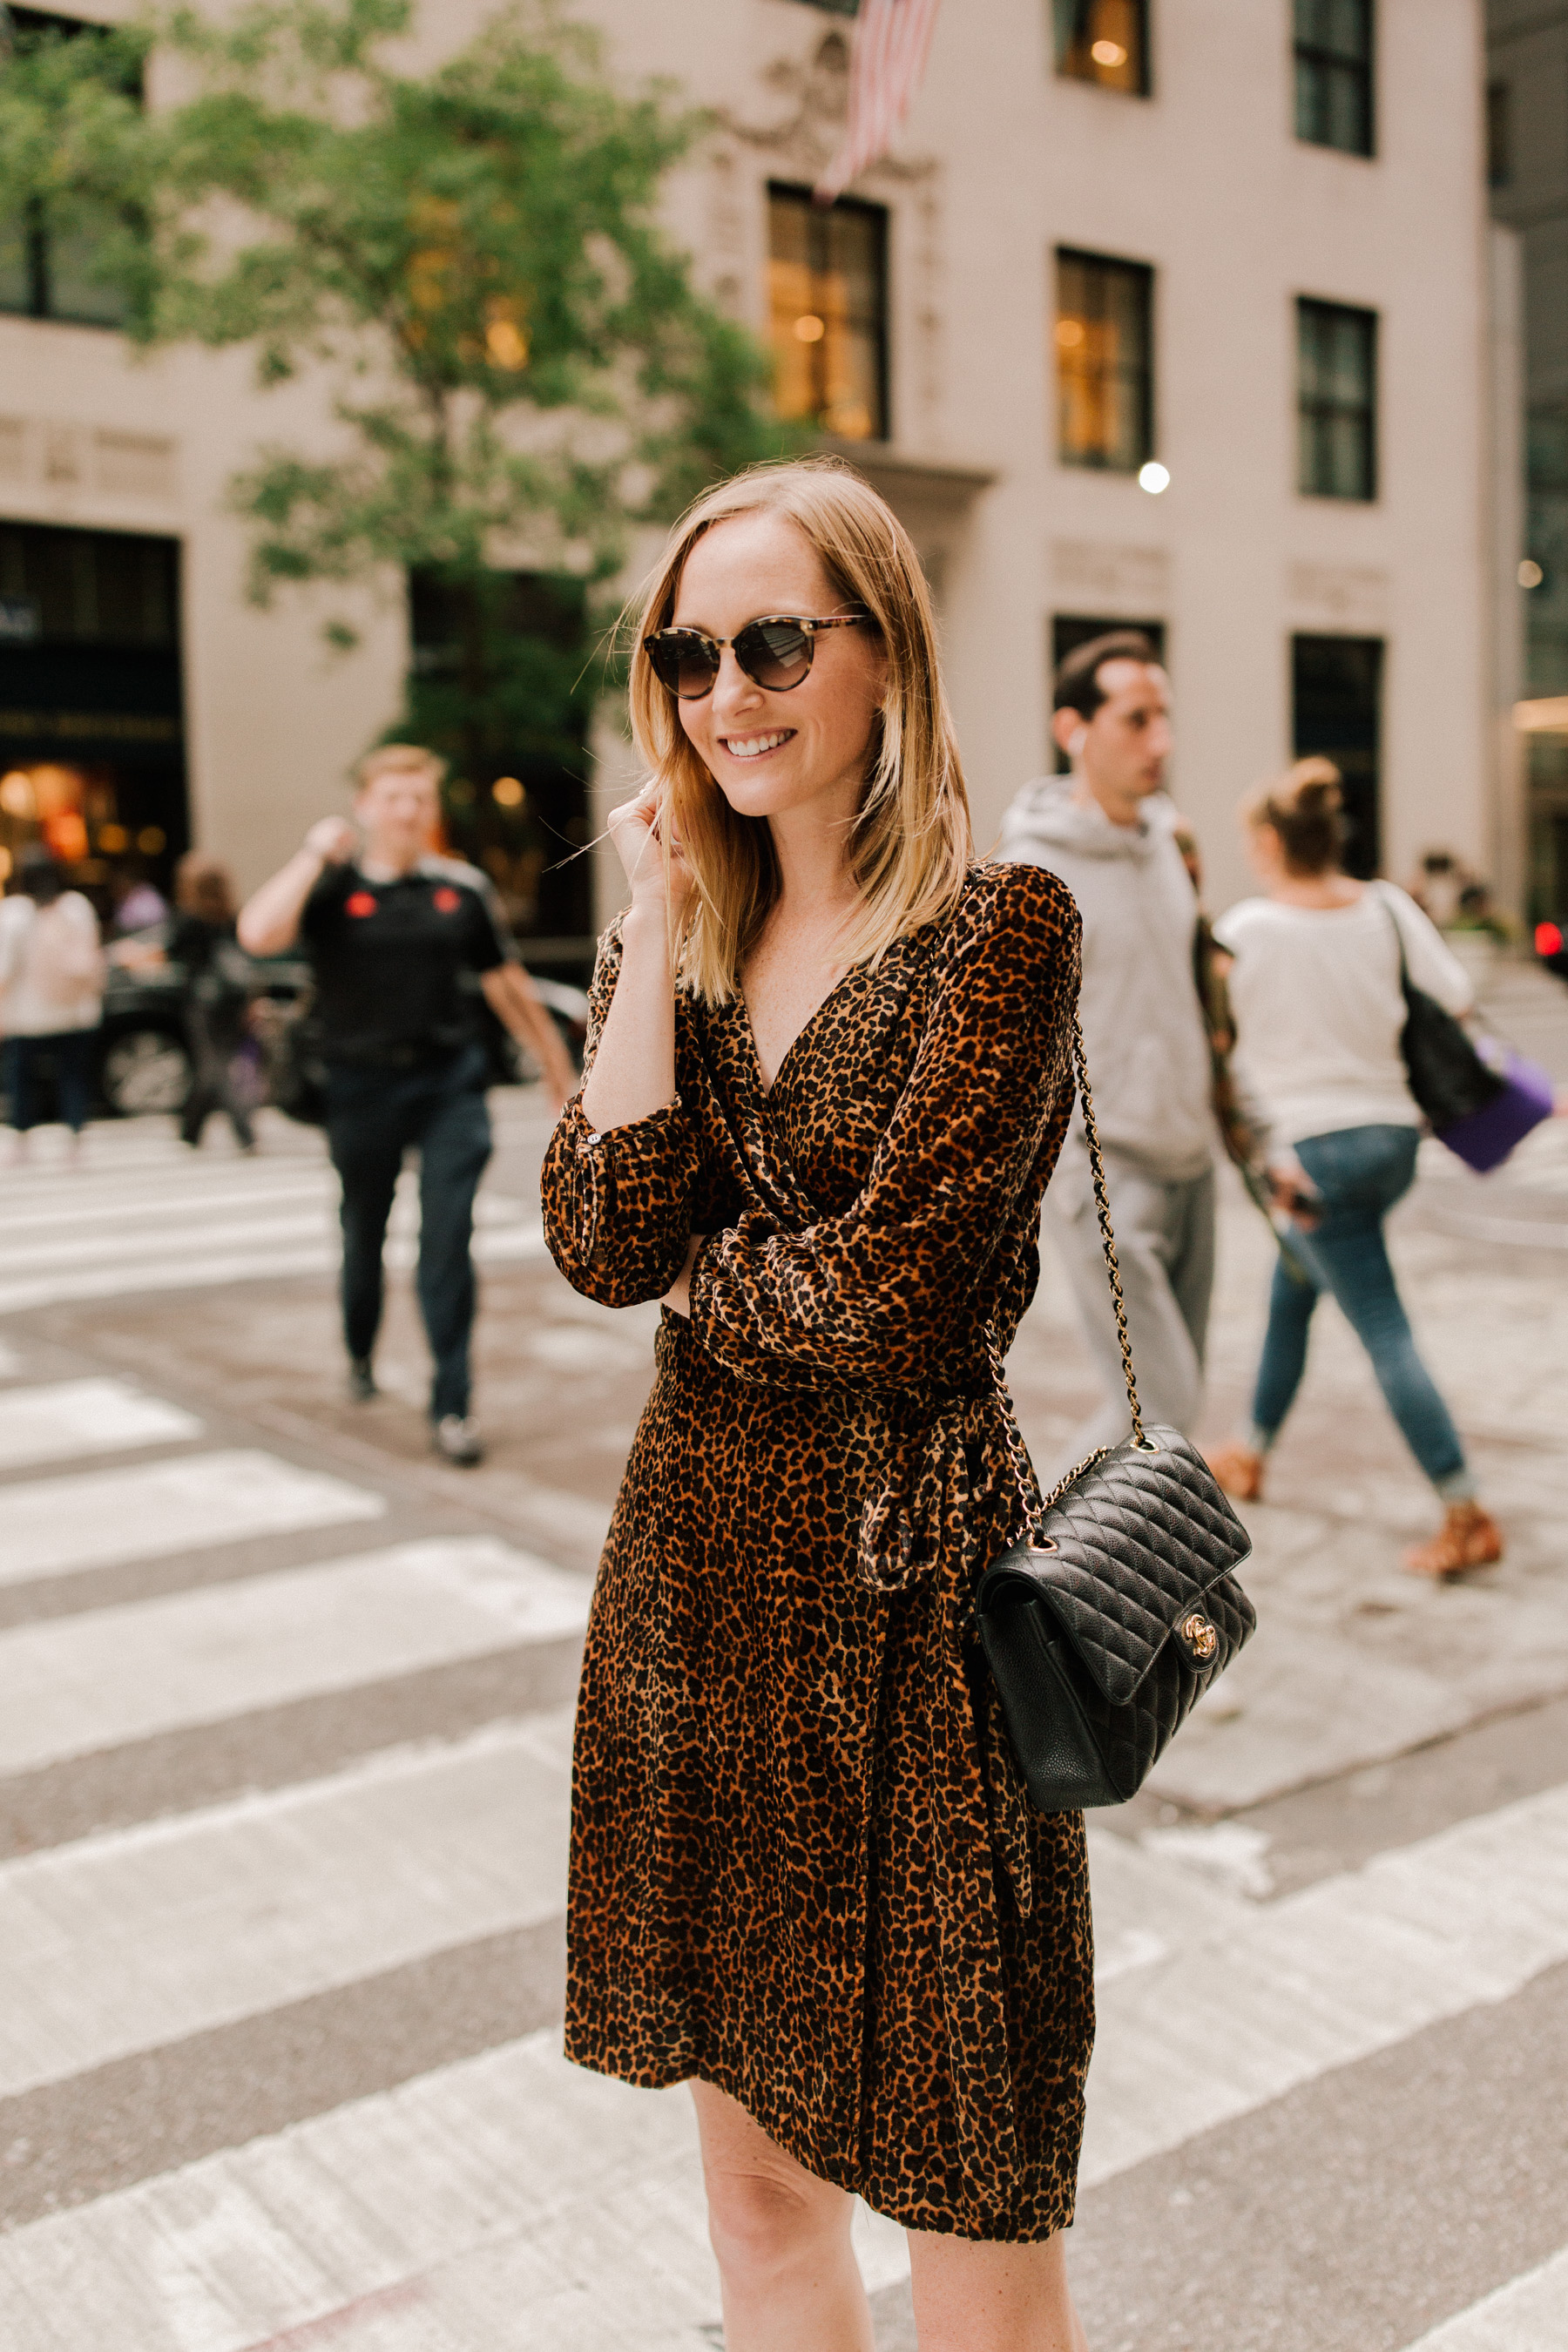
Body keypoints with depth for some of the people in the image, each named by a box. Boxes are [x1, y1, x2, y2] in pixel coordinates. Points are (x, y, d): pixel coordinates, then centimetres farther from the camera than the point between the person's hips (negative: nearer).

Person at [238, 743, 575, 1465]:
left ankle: (452, 1406, -2)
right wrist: (316, 853, -15)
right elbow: (258, 935, -22)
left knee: (448, 1242, -8)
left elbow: (507, 984, 13)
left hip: (449, 1084, 0)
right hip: (361, 1085, 0)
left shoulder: (460, 889, 5)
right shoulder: (332, 888, -1)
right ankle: (359, 1353, 45)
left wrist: (558, 1068, 16)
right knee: (364, 1234, 17)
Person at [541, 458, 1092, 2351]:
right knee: (757, 2180, 20)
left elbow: (895, 1299, -18)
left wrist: (692, 1277, -2)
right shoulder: (677, 928, 7)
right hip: (693, 1572, 6)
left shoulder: (999, 927, -10)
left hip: (902, 1588, -5)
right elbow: (602, 1241, -8)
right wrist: (661, 921, -8)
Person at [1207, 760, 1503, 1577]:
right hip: (1395, 1134, 6)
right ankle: (1252, 1454, 36)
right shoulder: (1387, 907, 0)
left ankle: (1466, 1516, -7)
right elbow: (1457, 998, -2)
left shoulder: (1247, 929, -12)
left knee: (1384, 1332, -5)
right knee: (1289, 1289, 24)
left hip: (1314, 1147, -6)